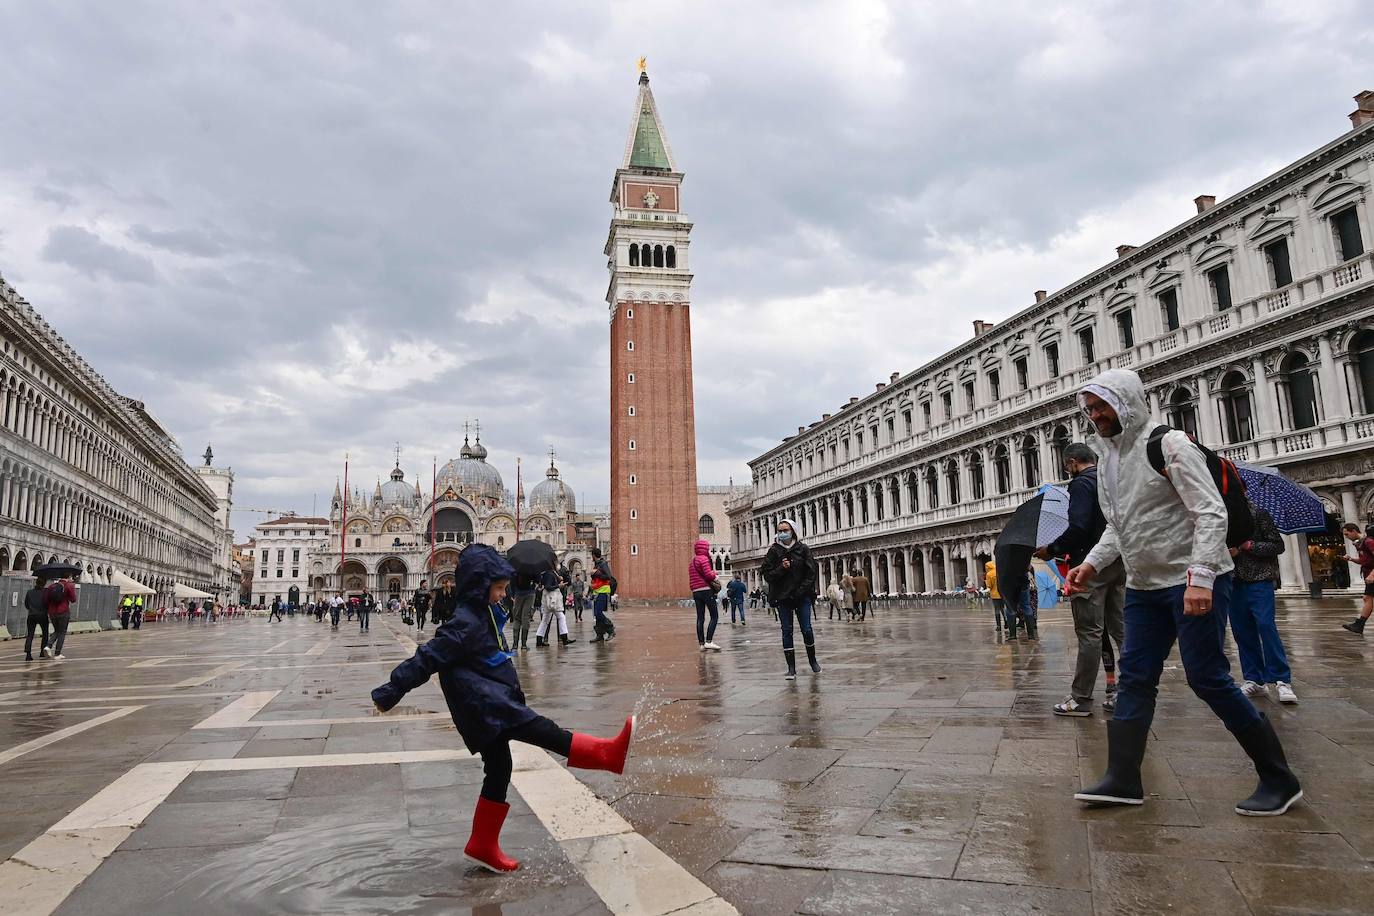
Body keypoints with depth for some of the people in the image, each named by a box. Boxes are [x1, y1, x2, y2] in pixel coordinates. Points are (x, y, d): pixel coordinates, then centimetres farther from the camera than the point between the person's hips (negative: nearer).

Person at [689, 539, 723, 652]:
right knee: (715, 616, -6)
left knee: (700, 618, 7)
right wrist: (716, 577, 0)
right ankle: (709, 641, -17)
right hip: (706, 590, -8)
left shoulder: (691, 561, 19)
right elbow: (708, 574, -18)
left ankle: (701, 643, 5)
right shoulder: (703, 559, -8)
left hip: (696, 592, 8)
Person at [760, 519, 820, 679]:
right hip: (782, 598, 0)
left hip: (802, 596, 0)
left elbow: (811, 572, 0)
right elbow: (767, 575, -1)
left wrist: (802, 590, -10)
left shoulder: (803, 549, 1)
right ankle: (791, 668, 7)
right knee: (787, 631, 1)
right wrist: (782, 568, -17)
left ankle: (812, 660, 27)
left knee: (807, 630, 1)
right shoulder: (773, 551, 1)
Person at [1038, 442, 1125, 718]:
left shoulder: (1082, 483, -11)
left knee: (1089, 632, -5)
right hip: (1119, 563, 9)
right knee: (1120, 628, 12)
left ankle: (1081, 698, 0)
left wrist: (1052, 550, -11)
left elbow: (1078, 528, -22)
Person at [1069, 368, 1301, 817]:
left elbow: (1211, 513, -18)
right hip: (1143, 586, 8)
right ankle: (1123, 779, 9)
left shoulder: (1170, 445, -12)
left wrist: (1200, 576, -26)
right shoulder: (1108, 458, 11)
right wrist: (1092, 563, 5)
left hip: (1194, 583, -8)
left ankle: (1279, 779, 13)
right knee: (1134, 677, 5)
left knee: (1208, 678, -4)